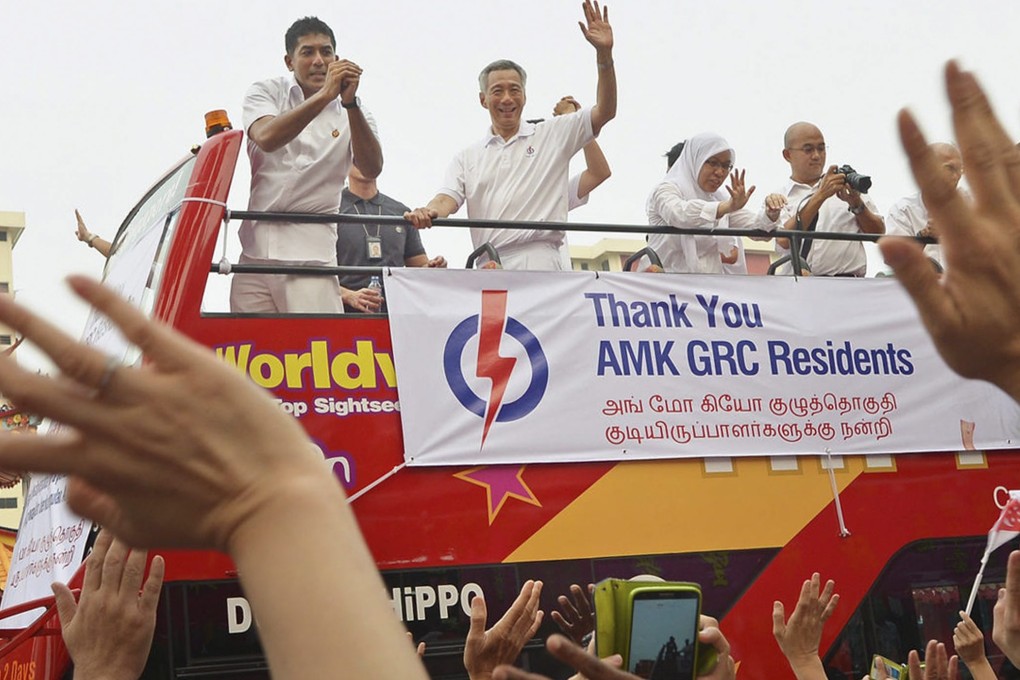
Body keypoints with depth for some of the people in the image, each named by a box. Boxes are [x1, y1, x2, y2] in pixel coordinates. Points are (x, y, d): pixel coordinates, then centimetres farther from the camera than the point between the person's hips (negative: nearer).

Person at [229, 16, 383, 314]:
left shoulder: (353, 114, 10)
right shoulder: (266, 93, 9)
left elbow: (372, 169, -8)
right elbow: (266, 138, -13)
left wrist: (350, 103, -19)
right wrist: (325, 95, -21)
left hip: (311, 251, -1)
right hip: (254, 246, 1)